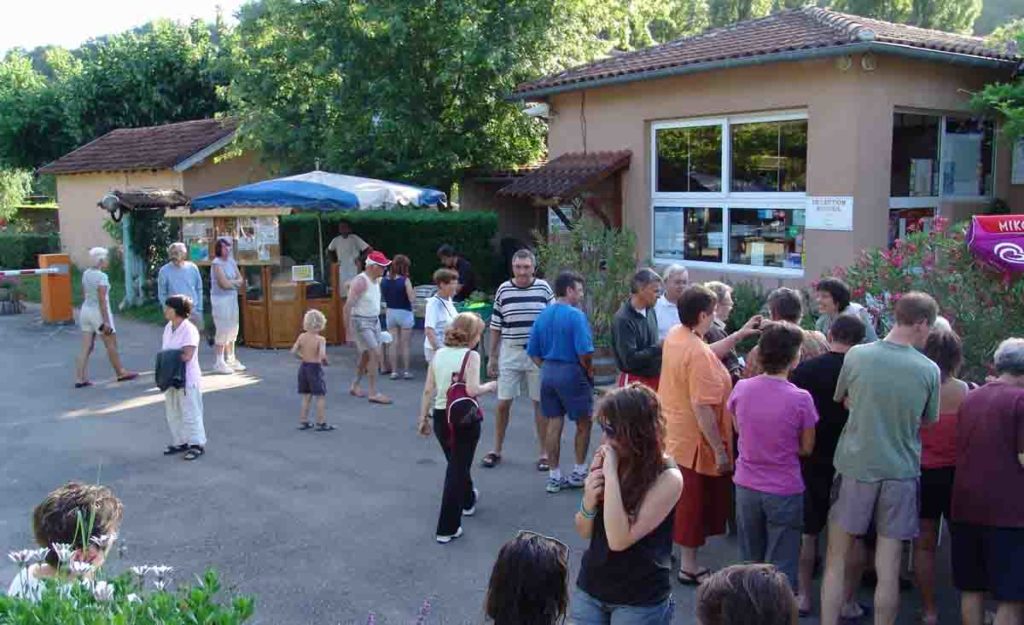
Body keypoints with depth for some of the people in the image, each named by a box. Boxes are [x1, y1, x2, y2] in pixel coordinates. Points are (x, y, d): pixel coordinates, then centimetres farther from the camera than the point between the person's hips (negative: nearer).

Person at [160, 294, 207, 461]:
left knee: (190, 413, 0)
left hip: (187, 379, -8)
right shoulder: (168, 327, 8)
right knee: (173, 413, 16)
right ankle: (179, 442, 28)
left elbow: (187, 355, -23)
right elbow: (164, 351, 12)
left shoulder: (189, 329, -17)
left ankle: (197, 444, 9)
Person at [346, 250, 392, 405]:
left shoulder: (377, 280, 8)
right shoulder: (360, 281, -19)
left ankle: (355, 386, 33)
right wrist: (349, 327, -24)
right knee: (375, 354, -13)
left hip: (374, 321, 9)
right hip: (361, 322, -9)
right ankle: (373, 393, -8)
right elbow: (348, 305, -21)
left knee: (366, 355, 17)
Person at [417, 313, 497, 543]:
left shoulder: (438, 354, 3)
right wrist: (489, 386, -4)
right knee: (458, 469, 2)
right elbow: (472, 390, -23)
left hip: (440, 417, 6)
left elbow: (428, 390, 3)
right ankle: (447, 529, 1)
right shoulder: (471, 356, -13)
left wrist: (423, 418, 12)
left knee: (456, 463, 27)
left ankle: (468, 500, 52)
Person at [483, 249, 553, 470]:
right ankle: (497, 450, 22)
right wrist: (492, 357, 8)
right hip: (510, 353, 1)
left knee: (540, 403, 7)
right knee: (503, 403, 6)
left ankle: (544, 452, 18)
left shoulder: (544, 288, -2)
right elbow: (496, 326, 8)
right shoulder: (503, 290, 1)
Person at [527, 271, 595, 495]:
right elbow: (585, 352, -20)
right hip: (572, 373, -6)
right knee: (583, 423, 11)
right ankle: (579, 473, 19)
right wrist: (590, 371, -4)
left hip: (548, 373, 6)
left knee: (554, 424, 10)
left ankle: (554, 477, 15)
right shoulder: (576, 316, -14)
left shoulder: (542, 316, 7)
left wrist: (547, 368, 16)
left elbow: (533, 352, 10)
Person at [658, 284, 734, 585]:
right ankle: (689, 567, 21)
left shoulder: (674, 335, -1)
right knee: (693, 503, 7)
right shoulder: (699, 353, -29)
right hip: (694, 441, -9)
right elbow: (702, 409, -29)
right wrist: (719, 450, -23)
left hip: (669, 433, 9)